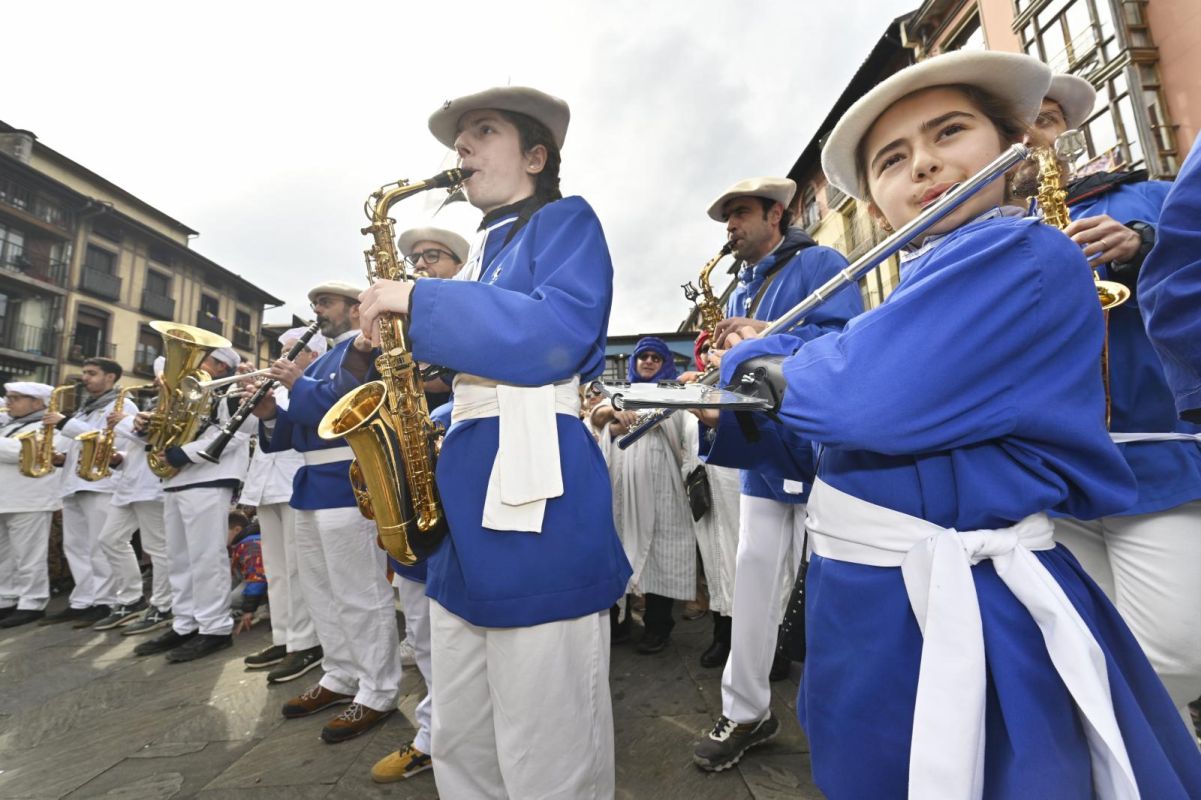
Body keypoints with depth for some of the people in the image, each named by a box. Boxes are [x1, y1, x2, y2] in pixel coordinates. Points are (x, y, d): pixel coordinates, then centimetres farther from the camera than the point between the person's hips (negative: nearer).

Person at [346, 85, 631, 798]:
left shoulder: (566, 220, 3)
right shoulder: (484, 252, 26)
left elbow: (559, 334, -17)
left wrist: (419, 300, -12)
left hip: (539, 495, -8)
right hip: (464, 488, 9)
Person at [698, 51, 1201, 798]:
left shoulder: (1024, 255, -15)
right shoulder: (921, 291, 11)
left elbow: (867, 399, -29)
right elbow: (829, 440, 14)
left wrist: (756, 359, -10)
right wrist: (730, 412, 3)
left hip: (951, 608, -8)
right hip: (865, 596, 9)